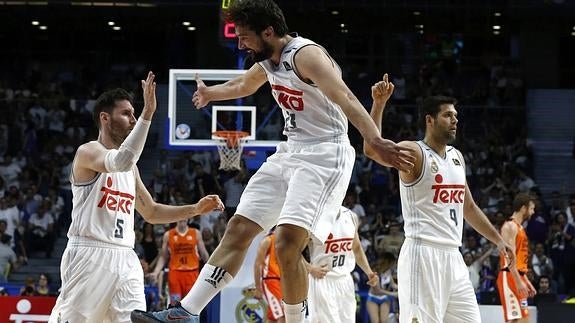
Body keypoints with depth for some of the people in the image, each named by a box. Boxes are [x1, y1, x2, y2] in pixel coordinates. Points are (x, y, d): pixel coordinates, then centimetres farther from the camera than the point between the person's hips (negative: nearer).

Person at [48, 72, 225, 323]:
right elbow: (121, 161, -28)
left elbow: (151, 213, 28)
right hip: (89, 255, -7)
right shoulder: (88, 152, -6)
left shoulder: (131, 168, 19)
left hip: (125, 258, 7)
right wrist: (147, 114, -30)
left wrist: (195, 210, 16)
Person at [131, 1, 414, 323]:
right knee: (238, 230, 7)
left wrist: (376, 141, -49)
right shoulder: (269, 60, 9)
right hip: (290, 152, 9)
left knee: (287, 243, -21)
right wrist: (210, 93, 54)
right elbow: (243, 85, 34)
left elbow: (345, 98, -34)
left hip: (323, 155, -9)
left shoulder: (306, 55, -19)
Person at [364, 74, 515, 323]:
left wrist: (498, 239, 26)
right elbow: (372, 149, -27)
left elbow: (468, 207, 27)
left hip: (452, 256, 8)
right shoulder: (414, 153, -8)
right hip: (423, 253, -8)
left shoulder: (457, 157, 17)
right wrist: (379, 104, -36)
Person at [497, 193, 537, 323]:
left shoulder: (519, 227, 20)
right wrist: (519, 281, -26)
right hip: (510, 278, -10)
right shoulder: (510, 226, -11)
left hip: (519, 277, 10)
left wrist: (526, 281, 23)